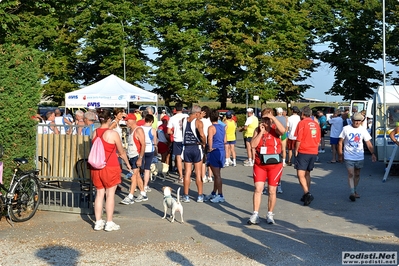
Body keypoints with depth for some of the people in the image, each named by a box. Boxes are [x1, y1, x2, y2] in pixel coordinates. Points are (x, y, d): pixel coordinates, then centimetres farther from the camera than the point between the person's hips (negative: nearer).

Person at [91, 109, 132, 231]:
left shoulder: (95, 133, 2)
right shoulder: (113, 134, -12)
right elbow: (121, 152, -2)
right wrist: (127, 164, 14)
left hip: (96, 167, 5)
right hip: (110, 167, -5)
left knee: (99, 194, 11)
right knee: (110, 194, 3)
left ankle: (98, 222, 15)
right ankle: (109, 223, 8)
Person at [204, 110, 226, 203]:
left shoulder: (211, 128, -12)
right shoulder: (222, 127, 10)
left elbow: (210, 138, -26)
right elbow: (225, 140, 14)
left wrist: (210, 148, -16)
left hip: (214, 152, -8)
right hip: (222, 151, 8)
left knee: (217, 174, -3)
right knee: (216, 174, 16)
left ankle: (220, 195, 0)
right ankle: (214, 193, 26)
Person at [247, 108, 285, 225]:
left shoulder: (275, 129, -4)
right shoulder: (258, 130, 6)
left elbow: (283, 130, -29)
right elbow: (253, 144, -6)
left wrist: (273, 117, -27)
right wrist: (261, 132, -11)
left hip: (275, 164, -2)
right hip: (260, 164, 2)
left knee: (272, 191, 7)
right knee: (258, 189, -5)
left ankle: (270, 214, 20)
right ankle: (255, 215, 0)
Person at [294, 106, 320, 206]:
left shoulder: (302, 123, -9)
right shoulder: (316, 124, 10)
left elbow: (299, 139, -12)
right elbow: (318, 139, 15)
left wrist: (296, 151, -2)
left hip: (303, 152, -7)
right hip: (314, 152, 7)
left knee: (300, 174, -9)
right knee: (307, 173, 18)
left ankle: (307, 193, -25)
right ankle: (307, 194, 21)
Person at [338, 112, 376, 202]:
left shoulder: (363, 130, 1)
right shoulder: (346, 129, -4)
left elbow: (368, 143, 0)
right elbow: (340, 142, 1)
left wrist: (373, 154, -12)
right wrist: (340, 155, -1)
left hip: (359, 157, 3)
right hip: (349, 157, -3)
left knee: (357, 174, 12)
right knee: (351, 174, -10)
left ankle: (355, 191, 27)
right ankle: (352, 193, -13)